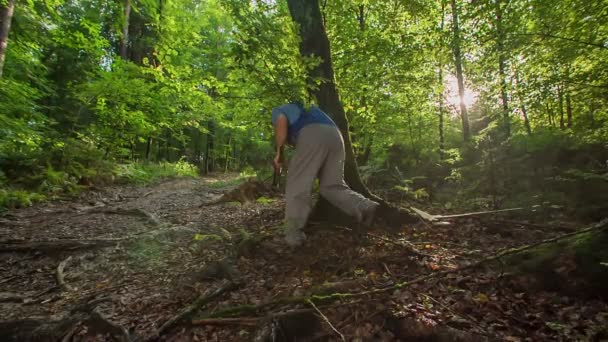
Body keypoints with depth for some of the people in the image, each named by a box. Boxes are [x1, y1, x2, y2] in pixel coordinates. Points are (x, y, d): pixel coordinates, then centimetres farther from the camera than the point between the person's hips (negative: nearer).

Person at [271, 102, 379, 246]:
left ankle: (293, 234, -2)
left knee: (297, 185, -1)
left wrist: (279, 152, 4)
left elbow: (281, 121, 0)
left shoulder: (278, 110, 26)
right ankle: (364, 207, -9)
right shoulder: (303, 109, 45)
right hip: (334, 136, 7)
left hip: (313, 136, -6)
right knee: (331, 186, 11)